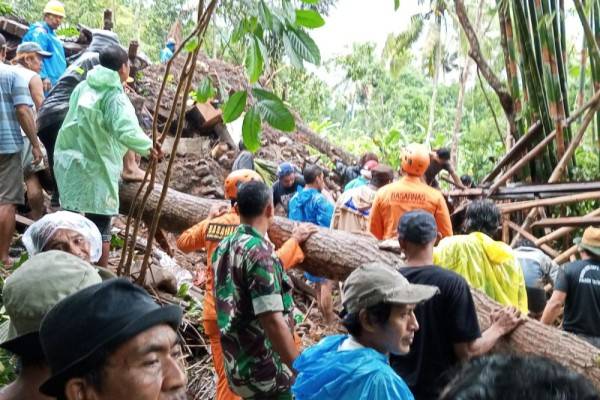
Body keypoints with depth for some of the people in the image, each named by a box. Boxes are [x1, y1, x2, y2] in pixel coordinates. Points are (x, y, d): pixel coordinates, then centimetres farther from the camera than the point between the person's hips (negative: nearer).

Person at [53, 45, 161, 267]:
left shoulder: (83, 87, 8)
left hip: (69, 159, 8)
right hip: (96, 166, -7)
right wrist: (148, 147, -12)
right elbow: (127, 132, -27)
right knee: (100, 226, 3)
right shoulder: (114, 96, -15)